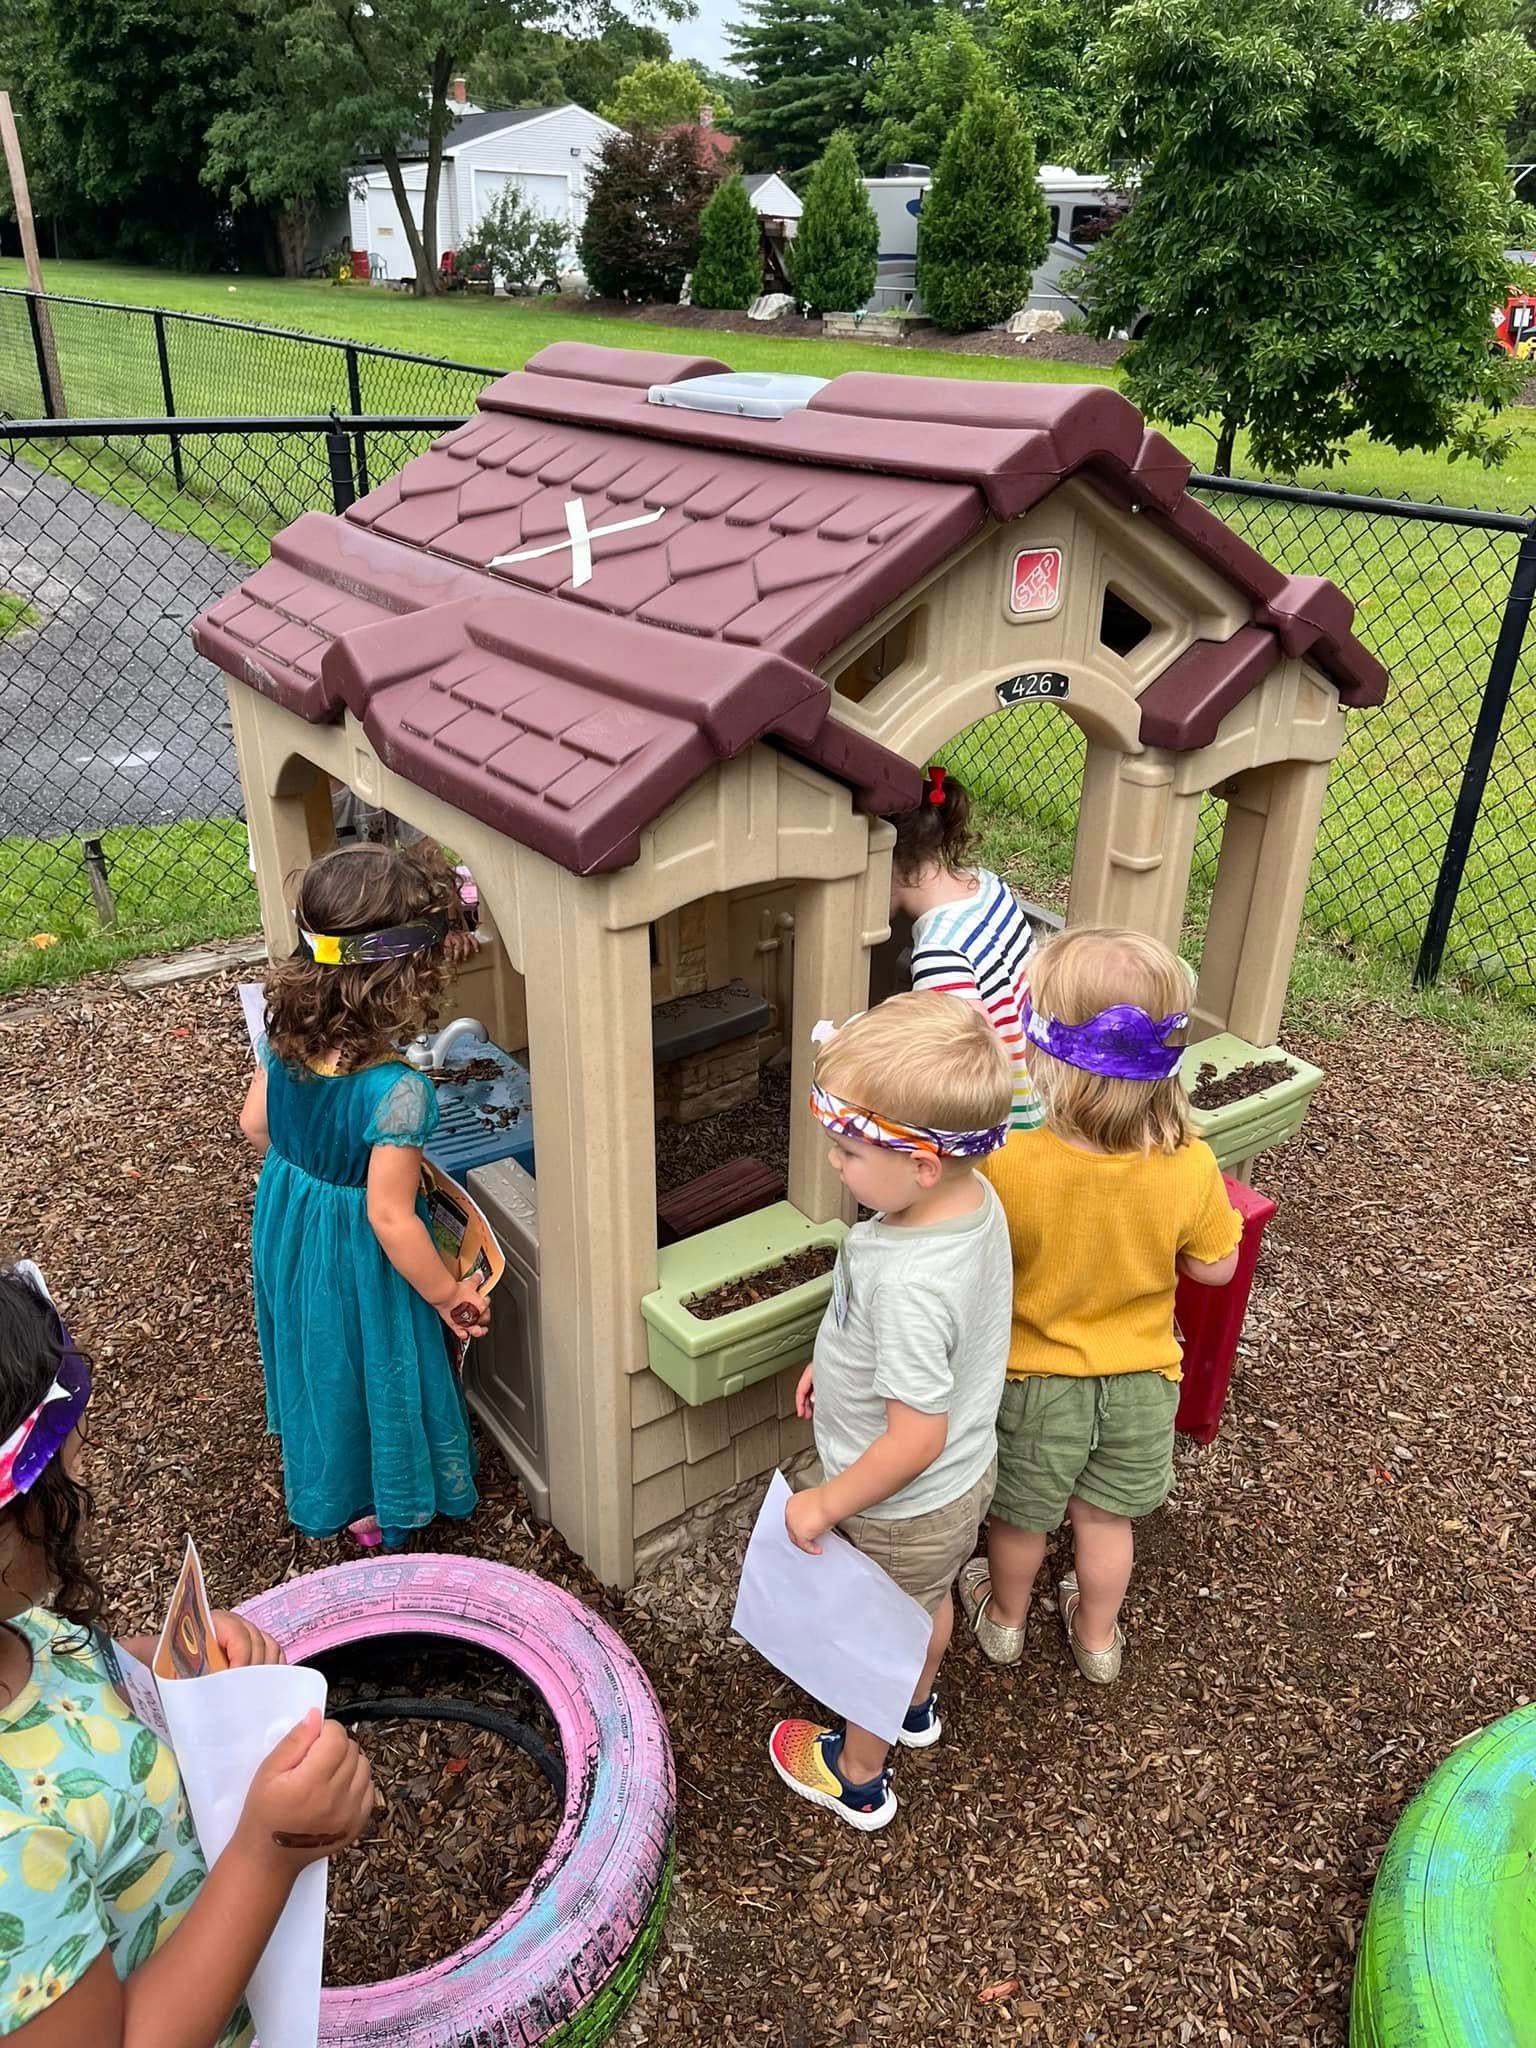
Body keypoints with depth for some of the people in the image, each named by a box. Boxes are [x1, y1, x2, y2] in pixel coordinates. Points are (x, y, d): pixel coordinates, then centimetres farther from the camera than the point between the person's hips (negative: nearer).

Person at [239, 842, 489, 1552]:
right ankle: (381, 1513, 44)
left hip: (286, 1226, 7)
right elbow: (390, 1220, -29)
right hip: (356, 1260, -7)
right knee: (379, 1378, 19)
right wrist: (448, 1293, -14)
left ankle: (323, 1491, 56)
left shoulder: (286, 1033, -15)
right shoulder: (397, 1092, -36)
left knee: (315, 1362, 30)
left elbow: (255, 1124, 1)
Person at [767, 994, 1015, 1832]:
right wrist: (837, 1363, 9)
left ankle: (857, 1778, 50)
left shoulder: (910, 1284, -43)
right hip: (964, 1474, 7)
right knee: (927, 1604, 34)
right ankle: (918, 1706, 63)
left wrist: (826, 1505, -19)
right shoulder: (975, 1198, -16)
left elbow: (916, 1438, -34)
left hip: (905, 1507, -7)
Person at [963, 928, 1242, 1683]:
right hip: (1140, 1380, 2)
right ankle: (1097, 1636, 52)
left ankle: (1005, 1619, 53)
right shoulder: (1191, 1168, -25)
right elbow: (1215, 1268, -8)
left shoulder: (1006, 1167, -35)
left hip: (1034, 1381, -2)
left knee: (1020, 1515, 26)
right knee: (1106, 1516, 28)